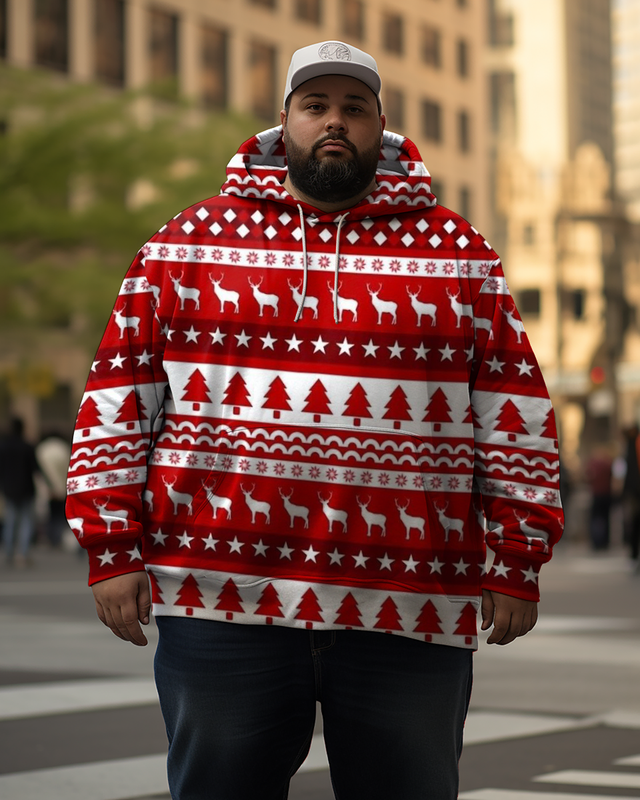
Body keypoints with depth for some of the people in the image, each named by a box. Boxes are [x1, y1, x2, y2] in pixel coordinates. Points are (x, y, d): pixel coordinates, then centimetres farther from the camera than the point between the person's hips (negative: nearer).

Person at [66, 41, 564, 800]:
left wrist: (517, 562, 3)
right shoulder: (190, 241, 9)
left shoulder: (456, 253, 9)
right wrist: (113, 550, 1)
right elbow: (119, 397, 7)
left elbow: (514, 415, 8)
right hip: (221, 599, 0)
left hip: (411, 613, 0)